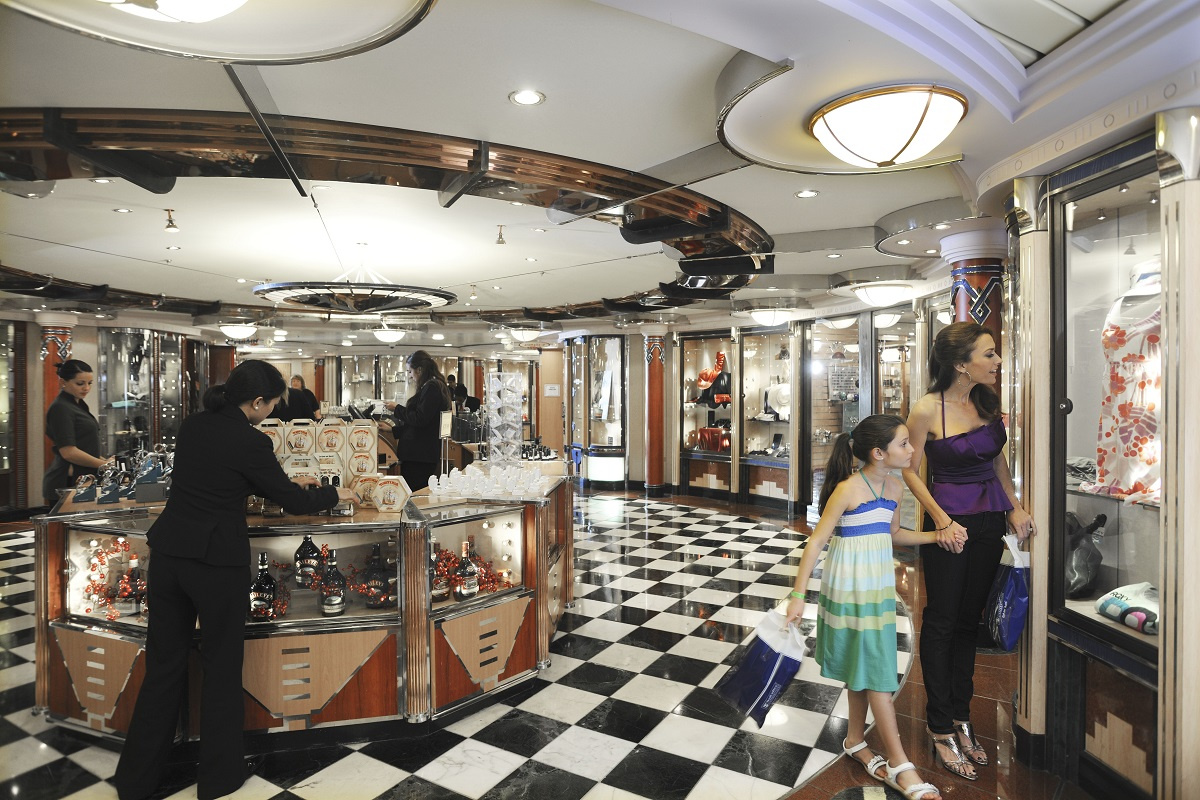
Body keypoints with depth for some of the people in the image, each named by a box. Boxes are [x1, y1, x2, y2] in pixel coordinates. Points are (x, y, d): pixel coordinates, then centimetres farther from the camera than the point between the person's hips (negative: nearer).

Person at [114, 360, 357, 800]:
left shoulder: (192, 425, 5)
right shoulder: (250, 442, -16)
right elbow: (294, 504, -7)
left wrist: (287, 483, 22)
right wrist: (335, 494, 10)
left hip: (168, 553, 6)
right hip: (217, 561, -6)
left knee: (164, 665, 18)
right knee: (221, 669, 11)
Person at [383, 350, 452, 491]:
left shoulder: (432, 388, -13)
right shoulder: (431, 387, 18)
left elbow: (420, 419, -20)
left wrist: (397, 409, -6)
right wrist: (393, 430, 21)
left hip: (420, 457, -10)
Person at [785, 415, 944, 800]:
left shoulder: (894, 486, 2)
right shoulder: (848, 489, -21)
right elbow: (816, 541, -18)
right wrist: (798, 595, -19)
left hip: (879, 586, 7)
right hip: (849, 587, -7)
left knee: (863, 668, 17)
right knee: (876, 670, 0)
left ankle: (855, 741, 34)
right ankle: (899, 765, 12)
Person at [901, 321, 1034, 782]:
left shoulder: (989, 400, 2)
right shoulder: (929, 409, -16)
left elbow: (997, 458, 15)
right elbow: (909, 470, -10)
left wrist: (1014, 506, 7)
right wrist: (941, 519, -16)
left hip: (990, 522, 6)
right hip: (950, 526, -6)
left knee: (969, 620, 15)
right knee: (941, 623, 5)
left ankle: (961, 716, 30)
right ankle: (942, 730, 19)